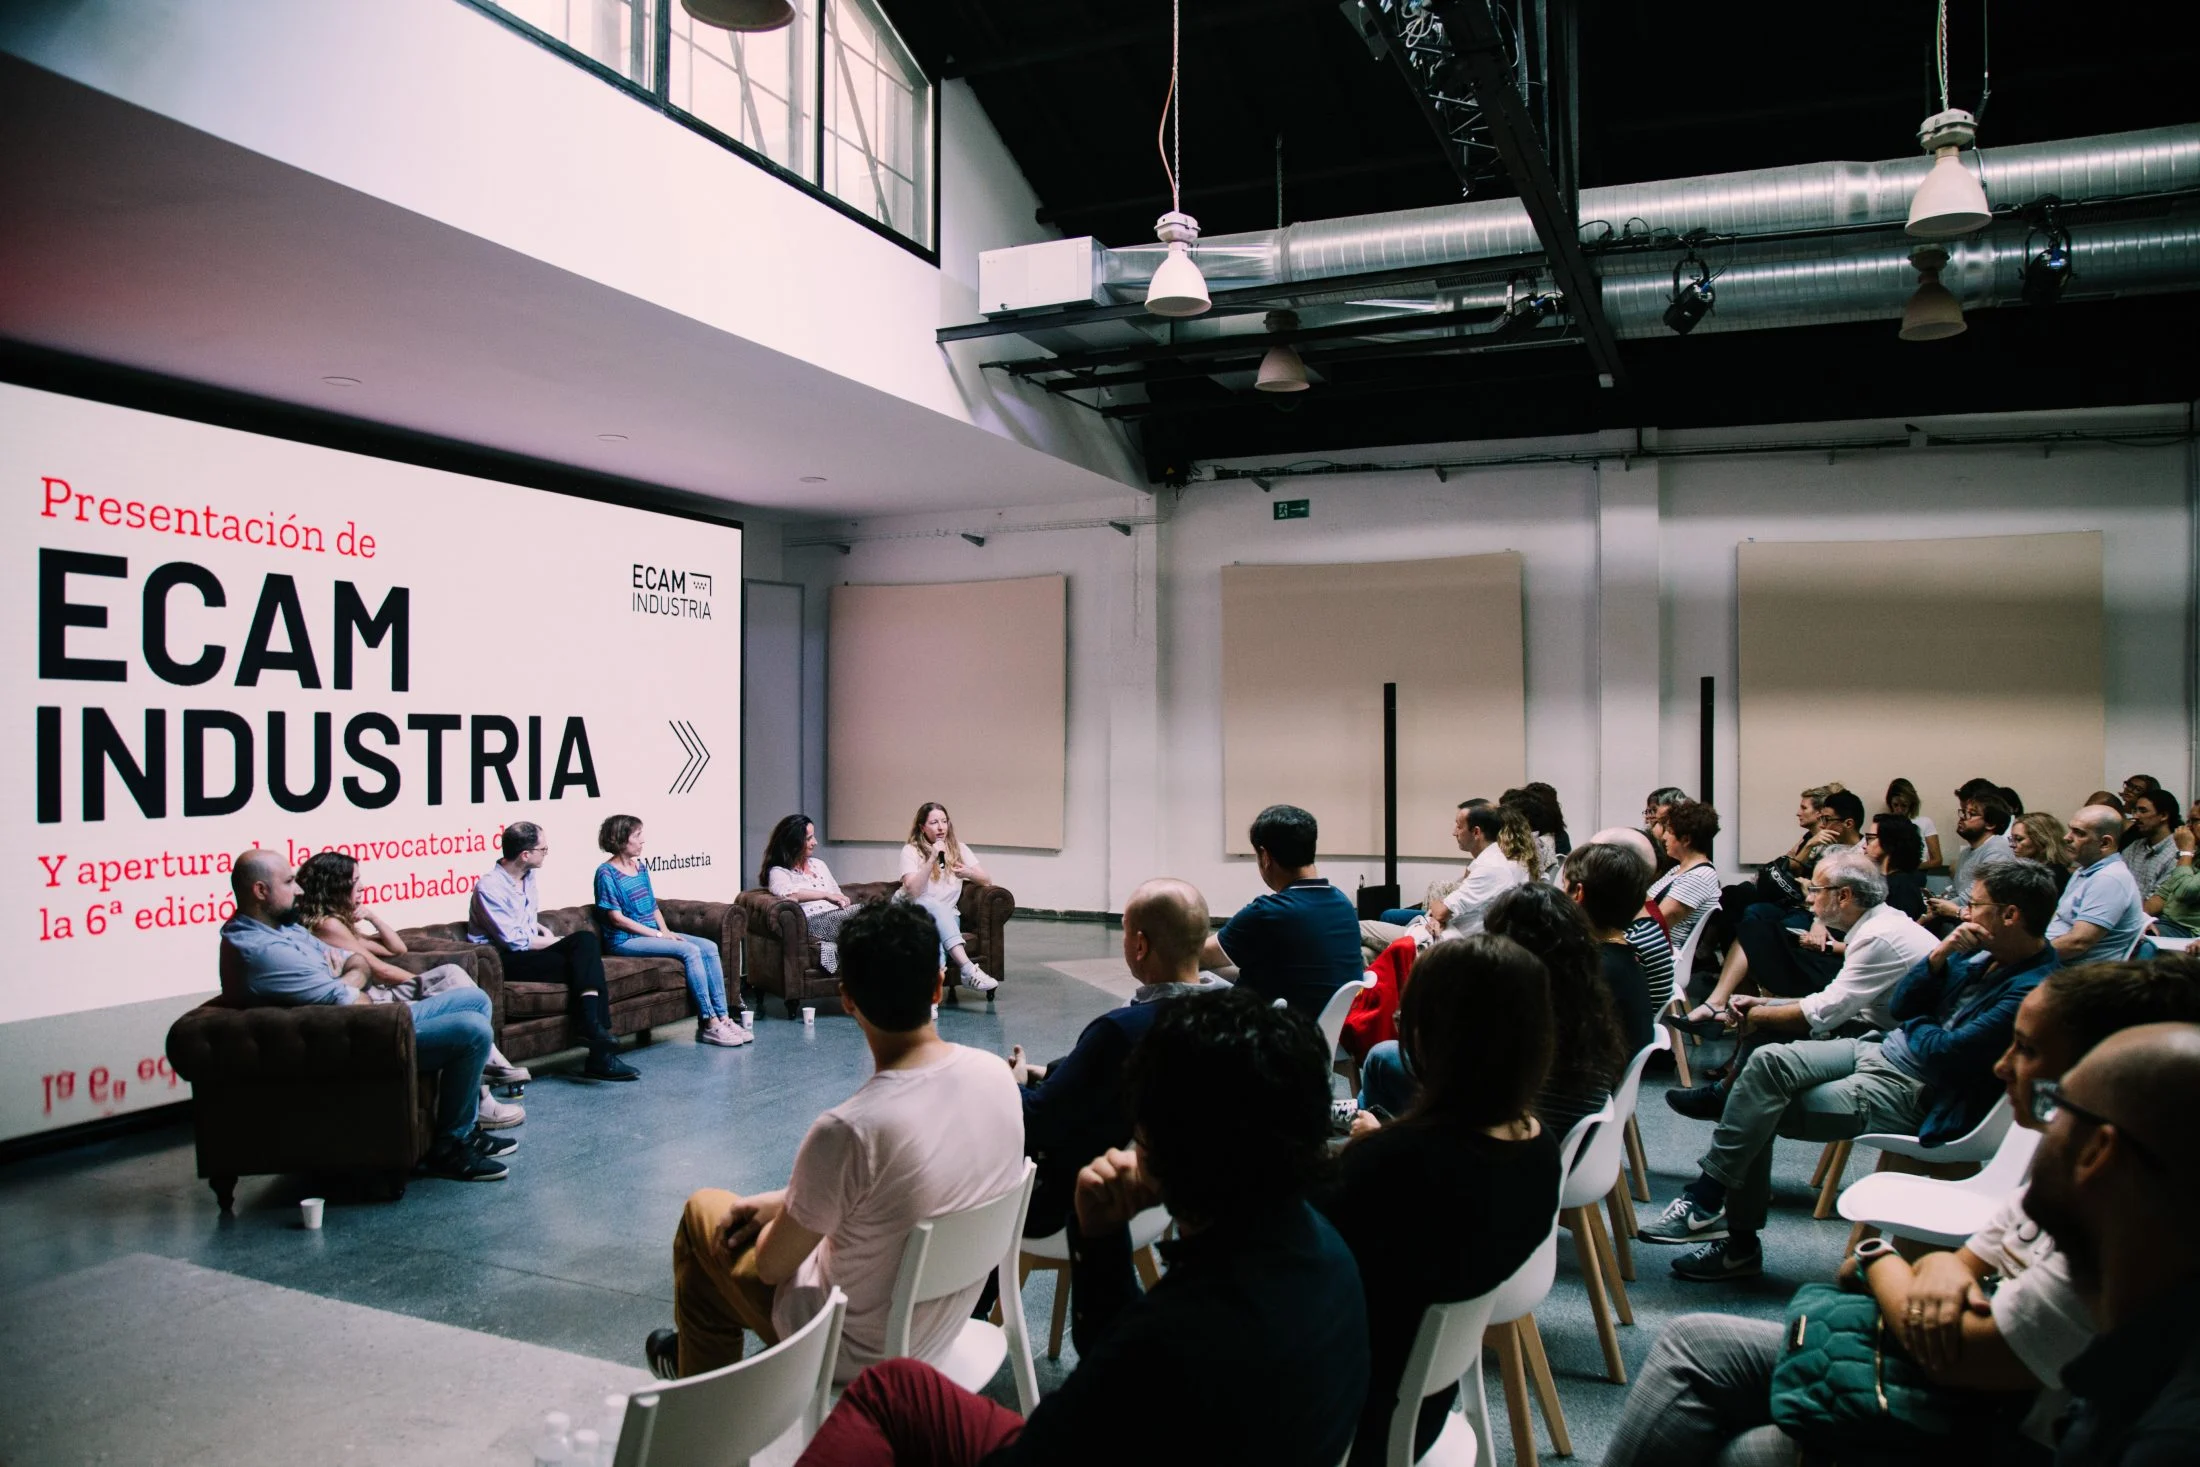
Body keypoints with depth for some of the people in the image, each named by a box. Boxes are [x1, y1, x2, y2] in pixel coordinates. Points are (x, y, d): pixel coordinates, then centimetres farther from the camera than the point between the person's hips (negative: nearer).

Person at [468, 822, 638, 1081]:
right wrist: (552, 941, -5)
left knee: (586, 940, -21)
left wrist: (543, 931, 6)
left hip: (530, 951, 8)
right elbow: (514, 941, -18)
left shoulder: (528, 877, 12)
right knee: (585, 963, -25)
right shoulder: (489, 888, -15)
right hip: (504, 961, -8)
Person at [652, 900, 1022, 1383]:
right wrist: (785, 1201, 6)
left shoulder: (847, 1131, -35)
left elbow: (771, 1266, -17)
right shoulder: (998, 1075, -16)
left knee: (703, 1210, 17)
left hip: (855, 1352, -5)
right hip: (947, 1324, 6)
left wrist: (778, 1215, 6)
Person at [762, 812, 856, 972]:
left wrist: (844, 902, 1)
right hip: (815, 920, -7)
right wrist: (827, 895, -13)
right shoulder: (778, 872, 7)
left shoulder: (818, 864, 30)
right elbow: (787, 893, -17)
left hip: (838, 915, 7)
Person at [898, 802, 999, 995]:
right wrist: (932, 859, -24)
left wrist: (969, 873, -17)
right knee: (934, 906, -38)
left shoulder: (959, 849, 8)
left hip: (946, 917, 3)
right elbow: (913, 892, -17)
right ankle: (967, 969, -52)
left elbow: (987, 880, 4)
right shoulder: (911, 850, -3)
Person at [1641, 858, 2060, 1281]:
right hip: (1882, 1050, 8)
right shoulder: (1982, 951, 8)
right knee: (1768, 1062, -12)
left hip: (1912, 1096, -8)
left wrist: (1915, 1025, -2)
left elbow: (1946, 1054, -24)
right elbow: (1900, 1007, 8)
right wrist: (1941, 954, -7)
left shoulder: (2033, 989, -20)